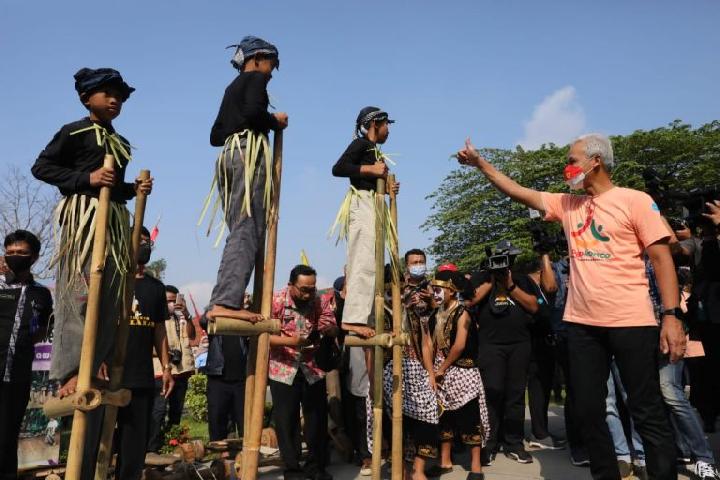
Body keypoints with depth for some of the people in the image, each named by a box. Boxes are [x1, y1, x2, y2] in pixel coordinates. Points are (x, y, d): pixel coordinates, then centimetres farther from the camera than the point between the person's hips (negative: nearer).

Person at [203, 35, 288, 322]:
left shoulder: (232, 88, 30)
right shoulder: (256, 78, 7)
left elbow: (215, 136, 26)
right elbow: (253, 111, -14)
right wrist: (276, 121, 2)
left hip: (228, 154, 9)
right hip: (249, 152, -9)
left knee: (239, 231, 5)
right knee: (248, 231, -16)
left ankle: (223, 301, -1)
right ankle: (226, 302, -26)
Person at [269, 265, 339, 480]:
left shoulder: (320, 301, -6)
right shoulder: (276, 301, -15)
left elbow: (334, 330, -4)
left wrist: (328, 328, -27)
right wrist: (289, 341, -32)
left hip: (313, 368, 3)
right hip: (283, 370, -3)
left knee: (318, 418, 10)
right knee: (286, 422, 4)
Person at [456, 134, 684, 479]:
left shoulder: (635, 200, -2)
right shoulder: (567, 204, 13)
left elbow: (661, 258, -5)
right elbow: (518, 192, 15)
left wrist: (671, 315, -12)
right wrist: (480, 163, 12)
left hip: (631, 322, -5)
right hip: (582, 323, 5)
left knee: (647, 412, 4)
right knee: (588, 410, 12)